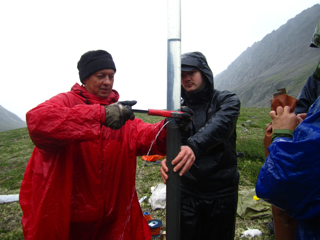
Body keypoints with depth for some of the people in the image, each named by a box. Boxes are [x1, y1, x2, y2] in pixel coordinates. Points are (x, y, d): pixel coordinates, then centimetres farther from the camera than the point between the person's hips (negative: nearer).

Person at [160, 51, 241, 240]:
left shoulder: (227, 100, -5)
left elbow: (220, 125, -26)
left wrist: (194, 146, -45)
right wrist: (167, 159, -33)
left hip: (222, 192, -1)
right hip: (188, 191, 2)